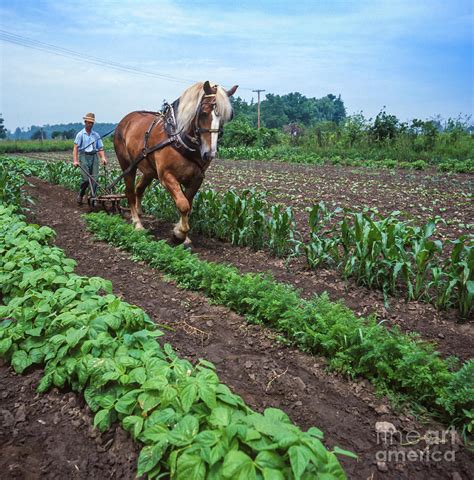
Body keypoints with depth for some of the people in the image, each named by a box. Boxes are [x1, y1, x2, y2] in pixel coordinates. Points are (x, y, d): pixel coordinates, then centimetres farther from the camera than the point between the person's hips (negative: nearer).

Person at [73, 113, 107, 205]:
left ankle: (93, 196, 1)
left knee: (95, 178, -5)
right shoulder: (80, 134, 3)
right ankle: (80, 196, 12)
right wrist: (75, 160, -13)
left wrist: (103, 157, -6)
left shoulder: (96, 135, 14)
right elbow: (76, 148, -3)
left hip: (94, 156, 3)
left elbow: (100, 148, 12)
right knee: (85, 179, -8)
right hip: (84, 156, -3)